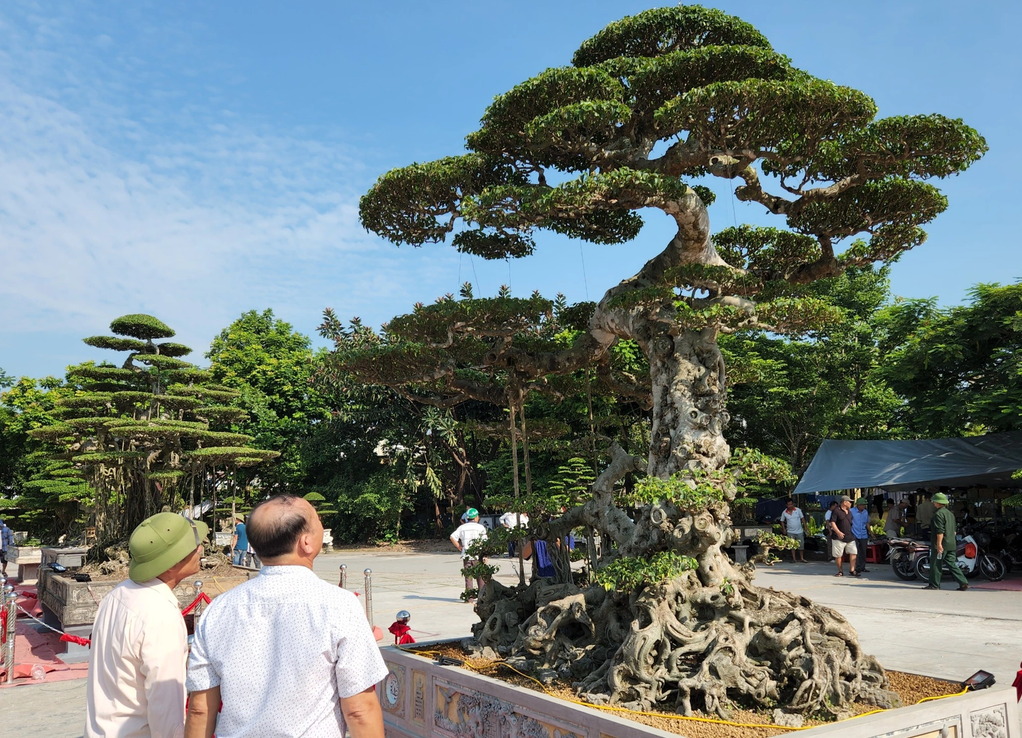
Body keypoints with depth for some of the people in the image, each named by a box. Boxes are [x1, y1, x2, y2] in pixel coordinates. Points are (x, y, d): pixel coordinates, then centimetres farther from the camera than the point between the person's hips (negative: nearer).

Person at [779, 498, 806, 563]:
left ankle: (802, 558, 19)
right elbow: (782, 521, 8)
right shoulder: (784, 512, -4)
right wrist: (784, 529, -1)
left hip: (799, 531, 0)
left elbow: (802, 518, 3)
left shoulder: (798, 510, -5)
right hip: (790, 532, 0)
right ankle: (793, 559, 10)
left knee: (801, 545, 6)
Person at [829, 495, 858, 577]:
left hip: (850, 537, 6)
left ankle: (852, 570, 6)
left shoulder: (849, 511, 14)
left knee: (853, 552, -1)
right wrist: (838, 532, -25)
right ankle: (840, 571, 11)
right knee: (838, 555, -1)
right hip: (839, 537, -6)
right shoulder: (836, 511, -9)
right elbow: (832, 522, -15)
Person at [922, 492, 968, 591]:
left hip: (940, 545, -9)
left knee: (935, 564, 1)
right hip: (951, 545, 9)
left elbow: (940, 531, -20)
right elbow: (953, 530, 22)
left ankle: (934, 584, 6)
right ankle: (963, 583, 0)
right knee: (952, 564, 8)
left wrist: (939, 543, -21)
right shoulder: (950, 513, 16)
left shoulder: (938, 514, -14)